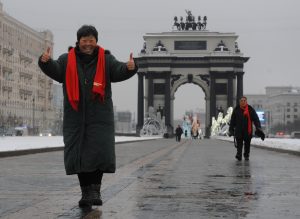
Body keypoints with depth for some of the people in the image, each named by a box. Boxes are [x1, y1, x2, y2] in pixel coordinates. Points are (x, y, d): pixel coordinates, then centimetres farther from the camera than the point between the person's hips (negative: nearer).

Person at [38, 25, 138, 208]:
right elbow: (55, 71, -10)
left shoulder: (106, 59, 4)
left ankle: (95, 189, 4)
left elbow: (119, 71, -11)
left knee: (100, 152, -12)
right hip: (75, 116, 1)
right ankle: (86, 192, 15)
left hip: (100, 117, -1)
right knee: (78, 154, 2)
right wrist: (46, 62, -33)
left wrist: (130, 67, -34)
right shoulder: (67, 60, 6)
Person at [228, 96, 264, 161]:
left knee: (247, 143, 8)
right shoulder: (236, 110, 6)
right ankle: (239, 155, -12)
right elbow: (232, 120, 13)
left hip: (248, 131, 0)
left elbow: (256, 119, 0)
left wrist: (258, 127, -12)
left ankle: (246, 156, 21)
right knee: (239, 143, -9)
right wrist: (231, 130, 12)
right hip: (238, 130, 0)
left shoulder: (250, 109, 2)